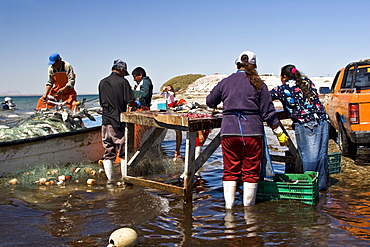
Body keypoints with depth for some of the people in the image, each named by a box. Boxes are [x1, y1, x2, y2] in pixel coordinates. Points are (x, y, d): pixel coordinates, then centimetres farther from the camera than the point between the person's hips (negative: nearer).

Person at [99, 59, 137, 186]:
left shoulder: (102, 83, 9)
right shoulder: (123, 82, -6)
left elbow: (102, 103, 15)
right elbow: (130, 102, -11)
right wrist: (136, 104, 10)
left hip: (106, 121, 4)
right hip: (120, 122, -4)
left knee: (108, 152, 8)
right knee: (124, 152, 4)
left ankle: (110, 180, 9)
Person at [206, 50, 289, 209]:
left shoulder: (225, 82, 7)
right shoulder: (258, 84, 1)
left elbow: (210, 102, 18)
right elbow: (268, 112, 0)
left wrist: (216, 106, 41)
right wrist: (279, 133, 9)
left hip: (228, 132, 2)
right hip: (252, 132, -2)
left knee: (230, 171, 11)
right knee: (251, 172, 9)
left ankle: (228, 207, 13)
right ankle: (248, 208, 16)